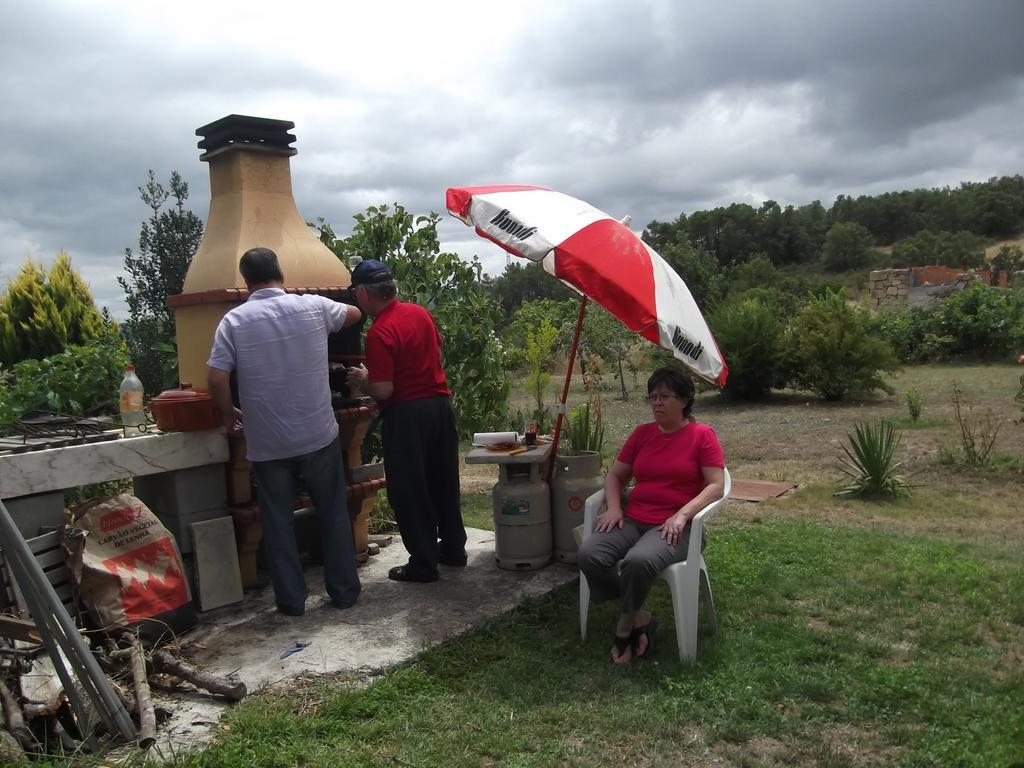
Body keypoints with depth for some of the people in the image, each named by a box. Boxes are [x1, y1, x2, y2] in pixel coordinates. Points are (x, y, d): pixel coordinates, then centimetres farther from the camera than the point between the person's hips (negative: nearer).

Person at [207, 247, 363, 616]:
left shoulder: (234, 320, -5)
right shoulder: (312, 306, -2)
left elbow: (216, 378, -11)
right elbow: (355, 314, 17)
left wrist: (228, 414, 7)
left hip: (267, 443, 0)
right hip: (318, 435, 1)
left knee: (277, 522, 12)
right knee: (333, 513, 14)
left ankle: (291, 599, 19)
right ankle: (344, 590, 23)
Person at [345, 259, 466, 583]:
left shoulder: (379, 332, -18)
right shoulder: (420, 312, 5)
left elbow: (383, 390, -20)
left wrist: (361, 380, -2)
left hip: (406, 414, -8)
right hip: (440, 402, 8)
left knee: (409, 491, 4)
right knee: (444, 482, 18)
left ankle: (423, 563, 11)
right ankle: (454, 548, 30)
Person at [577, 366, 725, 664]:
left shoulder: (702, 435, 0)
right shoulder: (642, 433, 13)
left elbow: (716, 486, -7)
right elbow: (615, 475, 17)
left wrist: (681, 515, -21)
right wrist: (614, 508, -3)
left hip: (675, 525, -5)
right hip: (633, 519, 5)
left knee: (638, 561, -37)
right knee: (589, 555, -24)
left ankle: (625, 624, -7)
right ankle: (639, 617, -6)